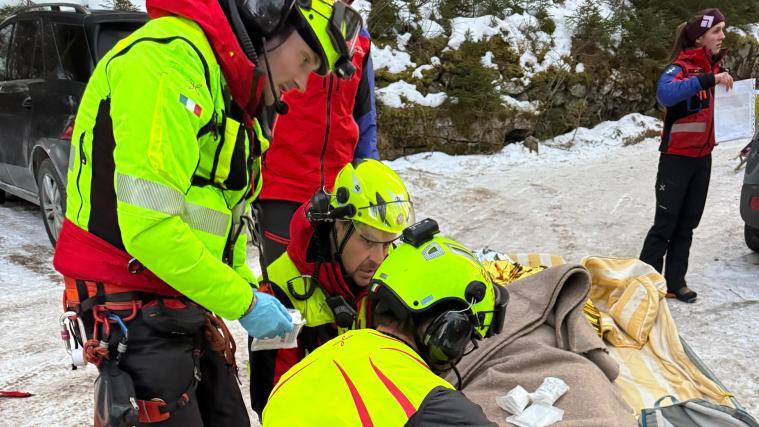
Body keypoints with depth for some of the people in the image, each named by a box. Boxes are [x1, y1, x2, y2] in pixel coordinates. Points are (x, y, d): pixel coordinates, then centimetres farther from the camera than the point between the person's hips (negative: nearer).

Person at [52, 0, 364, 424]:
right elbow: (149, 223, -25)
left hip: (186, 304, 9)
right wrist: (243, 303, -17)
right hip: (134, 309, -9)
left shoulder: (233, 93, 14)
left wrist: (249, 291, 3)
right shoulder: (170, 57, -18)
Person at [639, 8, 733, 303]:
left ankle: (675, 283, 18)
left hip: (703, 158, 7)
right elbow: (665, 94, -37)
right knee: (666, 224, -4)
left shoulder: (715, 66, 8)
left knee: (687, 224, 10)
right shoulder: (681, 66, -15)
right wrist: (709, 80, -41)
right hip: (677, 157, -7)